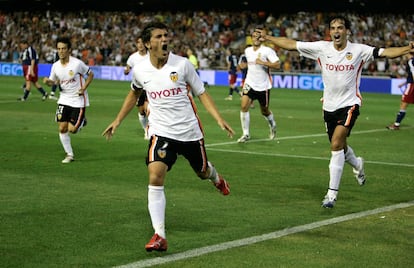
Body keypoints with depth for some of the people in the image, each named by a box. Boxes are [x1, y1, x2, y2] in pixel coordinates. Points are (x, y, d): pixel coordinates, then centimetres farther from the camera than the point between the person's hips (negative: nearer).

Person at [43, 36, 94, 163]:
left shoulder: (77, 63, -16)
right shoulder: (55, 66, -3)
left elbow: (90, 74, -2)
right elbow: (53, 81, 11)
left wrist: (84, 88, -14)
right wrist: (47, 81, -13)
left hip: (78, 100, -4)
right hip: (64, 99, 4)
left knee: (72, 129, -9)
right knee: (62, 128, -3)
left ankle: (82, 122, 26)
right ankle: (69, 154, 13)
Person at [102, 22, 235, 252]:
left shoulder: (182, 64, -10)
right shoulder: (140, 70, -4)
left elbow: (201, 93, -1)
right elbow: (134, 94, 19)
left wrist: (220, 119, -11)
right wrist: (118, 121, 20)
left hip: (190, 131, 0)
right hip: (161, 132, 0)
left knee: (203, 171, 19)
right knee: (155, 178, -19)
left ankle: (216, 179, 61)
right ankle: (160, 236, -17)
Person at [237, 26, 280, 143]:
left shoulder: (267, 50, -11)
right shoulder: (247, 51, 8)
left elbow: (277, 64, -22)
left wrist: (263, 62, -29)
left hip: (263, 86, -4)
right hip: (250, 84, 4)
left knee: (264, 111, 10)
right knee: (244, 106, -17)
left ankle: (272, 125, 43)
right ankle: (246, 134, -10)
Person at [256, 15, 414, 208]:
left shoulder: (358, 50, -9)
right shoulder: (321, 48, -3)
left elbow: (385, 52, -17)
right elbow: (291, 44, -1)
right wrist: (268, 38, -5)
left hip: (349, 104, -4)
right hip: (329, 106, 4)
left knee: (336, 144, -19)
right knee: (339, 147, 16)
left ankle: (332, 193, -12)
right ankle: (357, 164, 53)